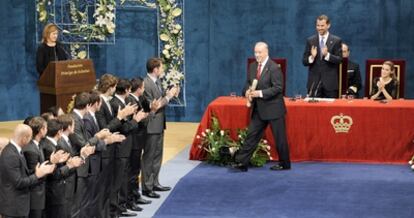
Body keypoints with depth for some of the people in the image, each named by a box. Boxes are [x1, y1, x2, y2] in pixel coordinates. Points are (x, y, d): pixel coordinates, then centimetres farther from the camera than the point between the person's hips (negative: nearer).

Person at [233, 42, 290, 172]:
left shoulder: (274, 68, -15)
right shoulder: (253, 66, 8)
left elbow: (278, 88, -19)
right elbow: (248, 83, 16)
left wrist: (260, 93, -25)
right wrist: (247, 91, -7)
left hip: (273, 108, -7)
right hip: (258, 109, 7)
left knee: (279, 137, 4)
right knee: (251, 135, 5)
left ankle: (284, 164, 18)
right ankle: (241, 163, 7)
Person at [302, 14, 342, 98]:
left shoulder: (336, 41, 3)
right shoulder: (310, 40, 8)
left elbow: (339, 60, -4)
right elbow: (304, 61, 6)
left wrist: (327, 55, -21)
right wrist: (312, 57, -15)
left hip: (330, 82, -1)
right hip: (314, 82, 1)